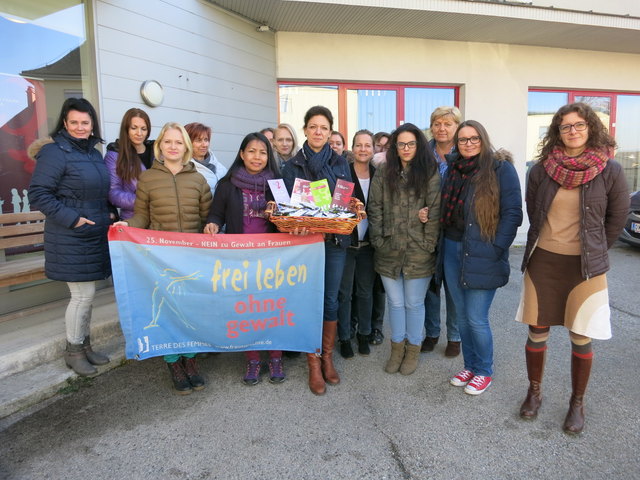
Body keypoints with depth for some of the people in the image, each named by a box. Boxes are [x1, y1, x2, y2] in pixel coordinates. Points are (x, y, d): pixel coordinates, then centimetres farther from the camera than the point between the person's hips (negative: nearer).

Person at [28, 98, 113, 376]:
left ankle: (85, 345, 29)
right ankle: (73, 351, 17)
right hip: (70, 238, -7)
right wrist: (71, 218, -19)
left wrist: (109, 213, 6)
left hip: (94, 235, 7)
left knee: (86, 294, 15)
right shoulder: (54, 152, -12)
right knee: (83, 295, -2)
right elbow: (38, 195, -15)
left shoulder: (94, 153, 12)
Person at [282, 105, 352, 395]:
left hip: (335, 240, 2)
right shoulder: (293, 165, 3)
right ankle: (314, 363, 16)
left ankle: (328, 358, 25)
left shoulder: (340, 163, 8)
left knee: (331, 300, 8)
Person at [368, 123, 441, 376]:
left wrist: (429, 245, -9)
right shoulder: (383, 173, 5)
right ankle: (397, 348, 32)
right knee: (395, 303, 14)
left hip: (418, 252, -2)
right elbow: (375, 208, 4)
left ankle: (413, 349, 30)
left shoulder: (430, 173, -2)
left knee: (414, 304, 10)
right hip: (389, 251, 2)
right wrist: (378, 240, -3)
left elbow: (435, 210, -5)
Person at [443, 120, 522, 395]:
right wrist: (443, 243, 6)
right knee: (462, 315, 13)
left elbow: (512, 213, -11)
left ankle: (484, 371, 21)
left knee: (476, 319, -1)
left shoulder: (500, 168, -6)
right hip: (452, 249, 6)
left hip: (481, 255, -6)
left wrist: (497, 248, -16)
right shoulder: (453, 169, 12)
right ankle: (469, 365, 30)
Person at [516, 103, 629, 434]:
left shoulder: (610, 171, -4)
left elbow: (617, 218, 6)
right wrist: (549, 241, 11)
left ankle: (577, 403, 28)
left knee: (581, 338, 7)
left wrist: (594, 250, 9)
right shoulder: (541, 169, -1)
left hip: (586, 266, -1)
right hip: (542, 261, 1)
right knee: (537, 331, 9)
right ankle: (534, 393, 30)